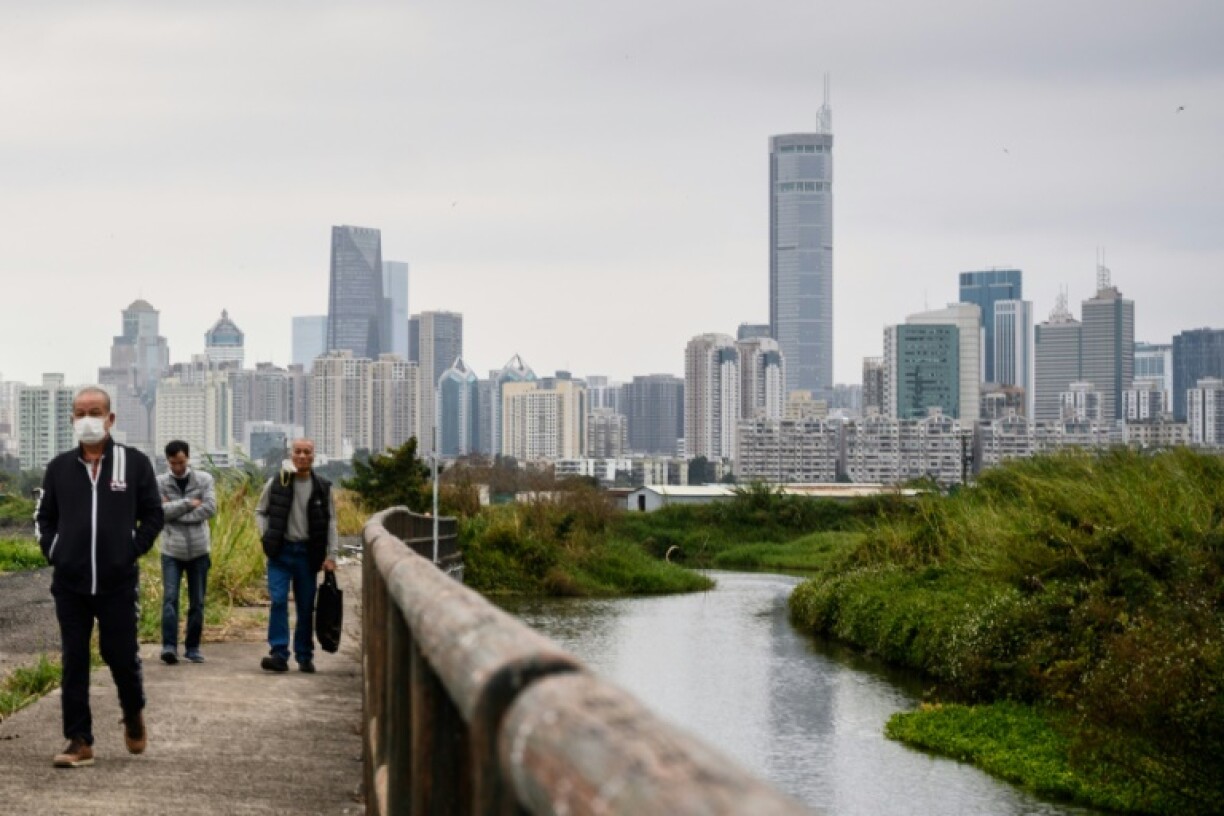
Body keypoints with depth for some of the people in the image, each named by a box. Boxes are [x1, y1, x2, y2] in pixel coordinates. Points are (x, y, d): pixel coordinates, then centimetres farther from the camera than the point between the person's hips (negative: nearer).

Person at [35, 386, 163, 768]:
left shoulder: (135, 463, 0)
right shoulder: (60, 467, 7)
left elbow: (152, 515, 5)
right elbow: (44, 517, 16)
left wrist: (132, 550, -4)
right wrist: (54, 552, 3)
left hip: (118, 583, -2)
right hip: (70, 584, 2)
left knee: (121, 655, 3)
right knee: (73, 662, 2)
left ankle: (133, 714, 33)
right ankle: (80, 742, 7)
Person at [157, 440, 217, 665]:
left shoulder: (204, 479, 1)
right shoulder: (160, 482, 1)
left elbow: (210, 509, -11)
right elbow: (158, 510, -13)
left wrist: (174, 512, -12)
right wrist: (188, 503, -14)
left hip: (198, 550, 1)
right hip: (172, 551, -1)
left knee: (197, 602, 6)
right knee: (170, 598, -13)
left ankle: (193, 647, 16)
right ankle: (169, 646, -17)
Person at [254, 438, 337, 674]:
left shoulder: (322, 487, 2)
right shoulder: (277, 482, -1)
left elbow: (331, 522, 5)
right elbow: (260, 511, 12)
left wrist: (331, 554, -2)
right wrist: (266, 537, -1)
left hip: (307, 553, 1)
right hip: (280, 551, -1)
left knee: (306, 607, 6)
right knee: (278, 601, -11)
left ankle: (304, 656, 14)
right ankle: (279, 654, -11)